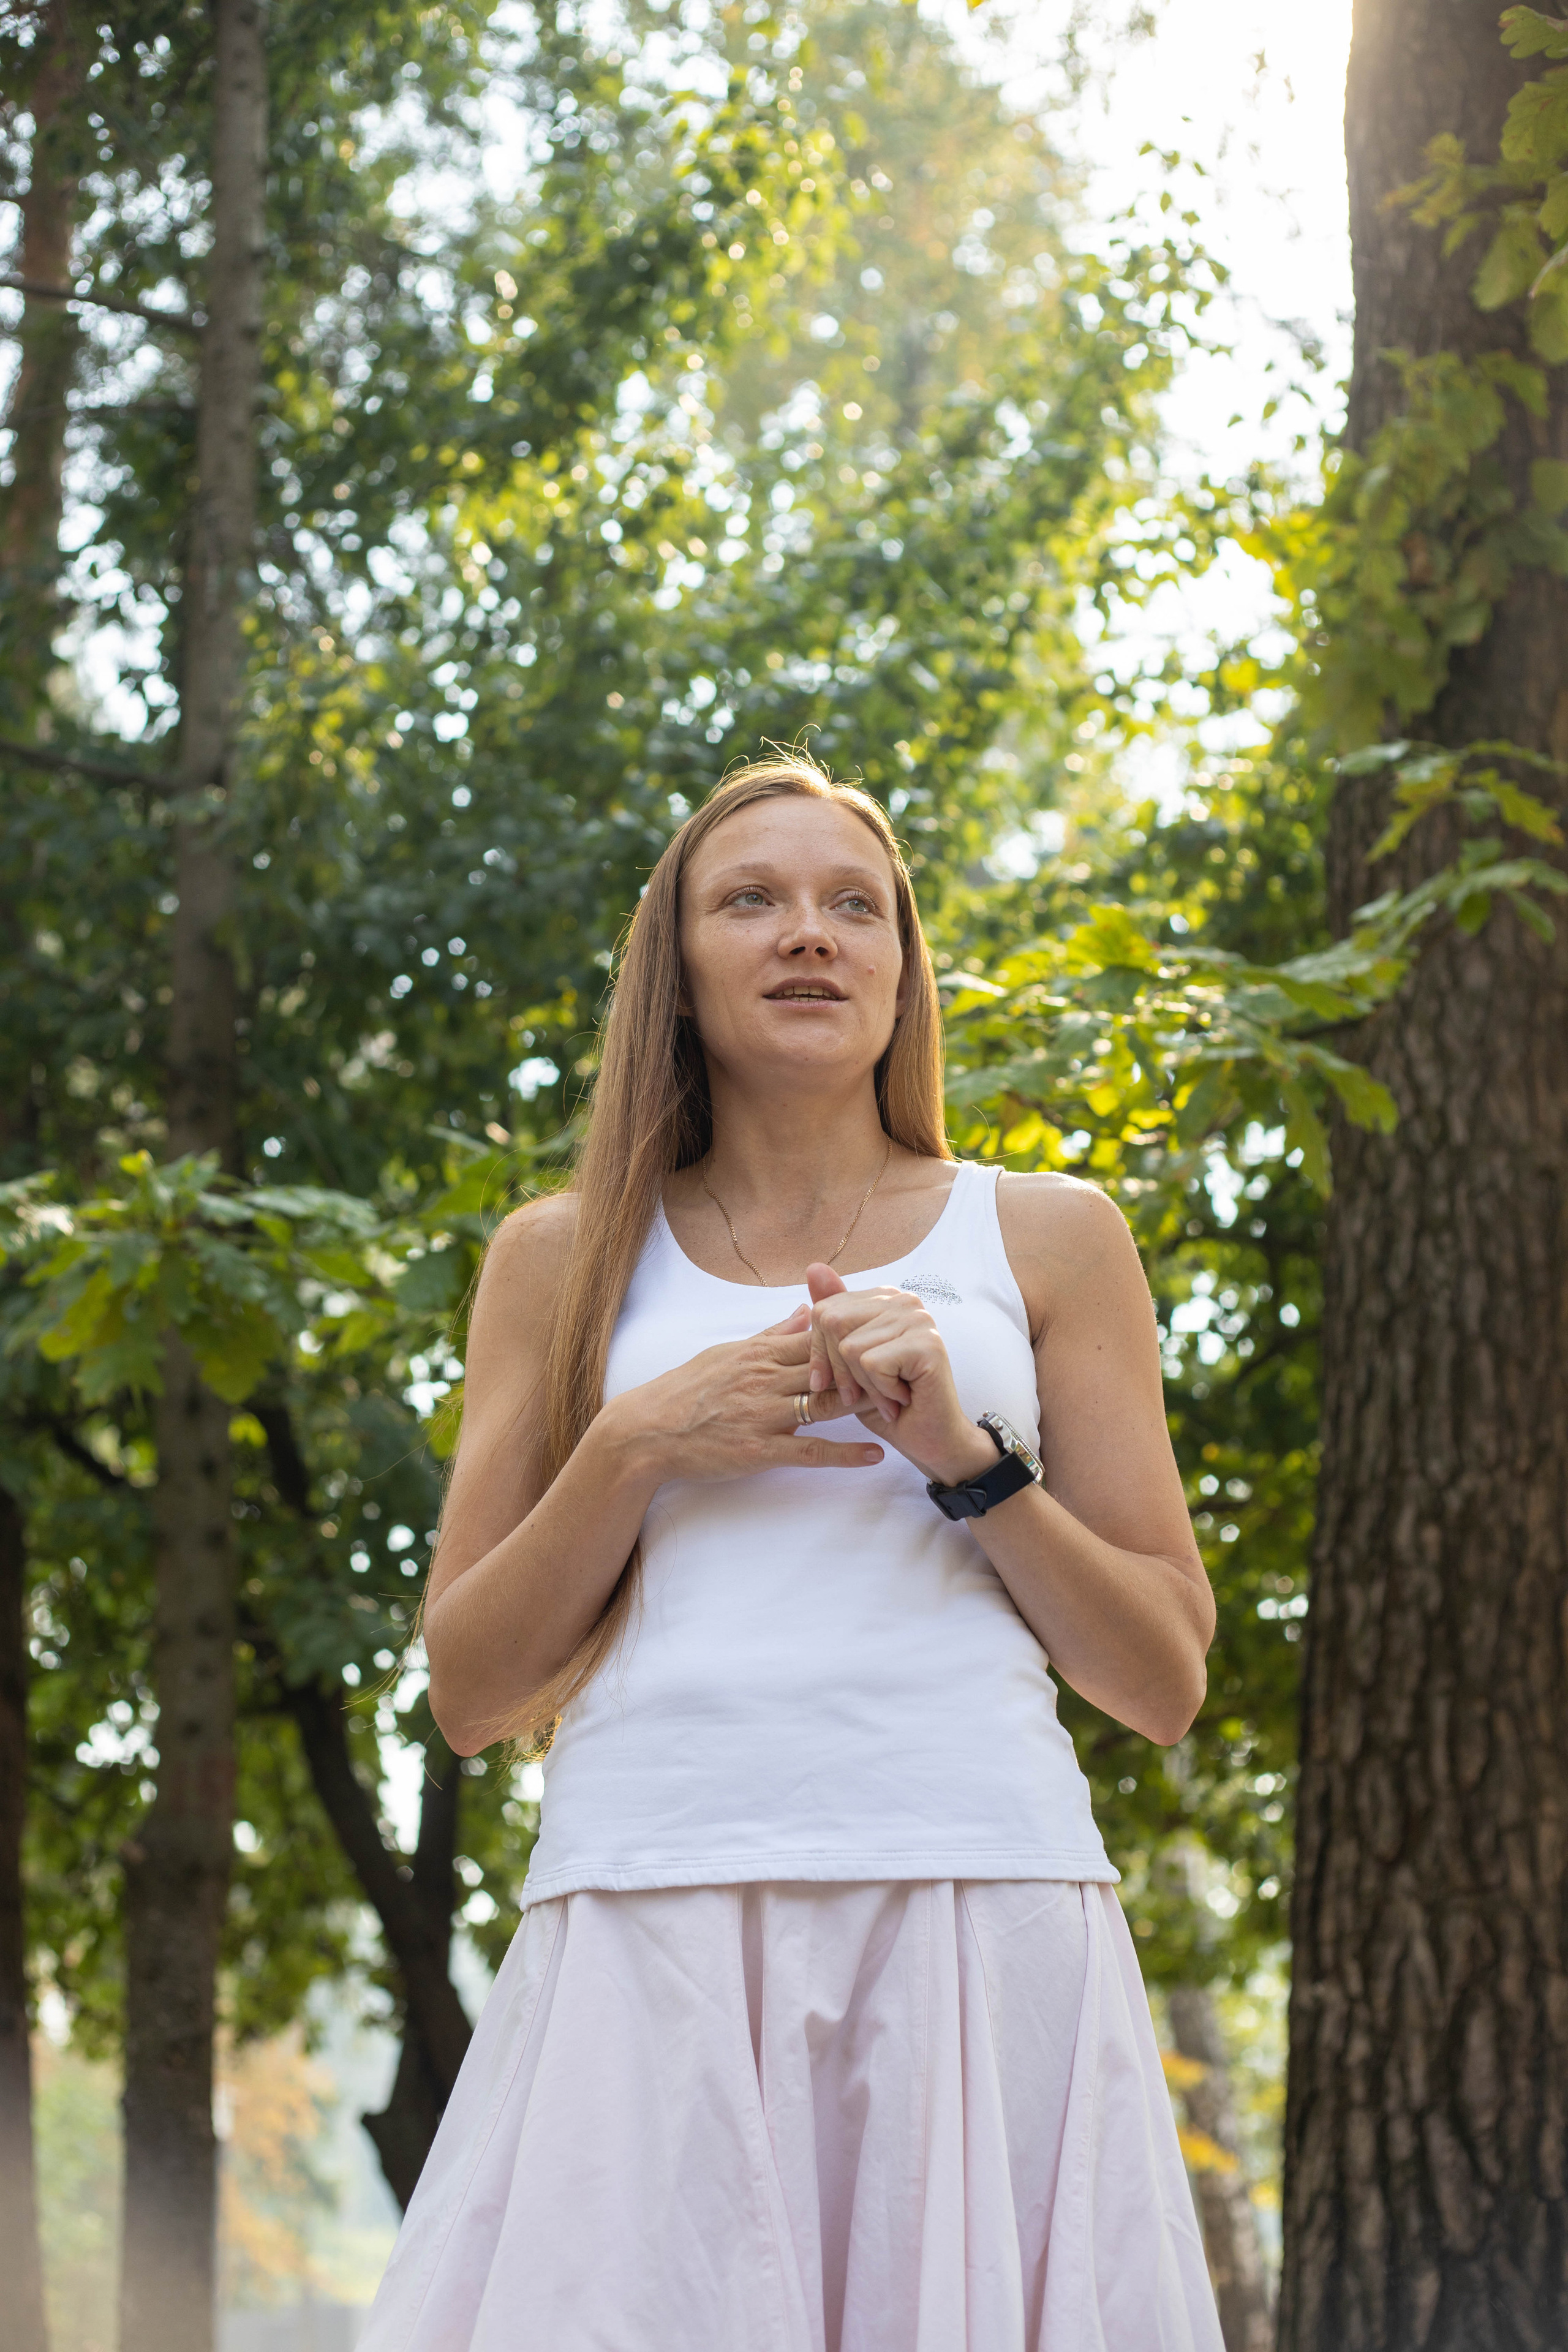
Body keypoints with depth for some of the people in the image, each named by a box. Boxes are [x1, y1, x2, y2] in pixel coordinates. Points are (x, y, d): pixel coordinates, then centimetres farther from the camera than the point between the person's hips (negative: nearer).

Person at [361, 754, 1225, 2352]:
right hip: (652, 1919, 0)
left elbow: (1164, 1685, 11)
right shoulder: (565, 1260, 17)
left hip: (978, 1928, 0)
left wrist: (968, 1459, -4)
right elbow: (471, 1698, 13)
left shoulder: (1046, 1240, 15)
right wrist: (636, 1448, -2)